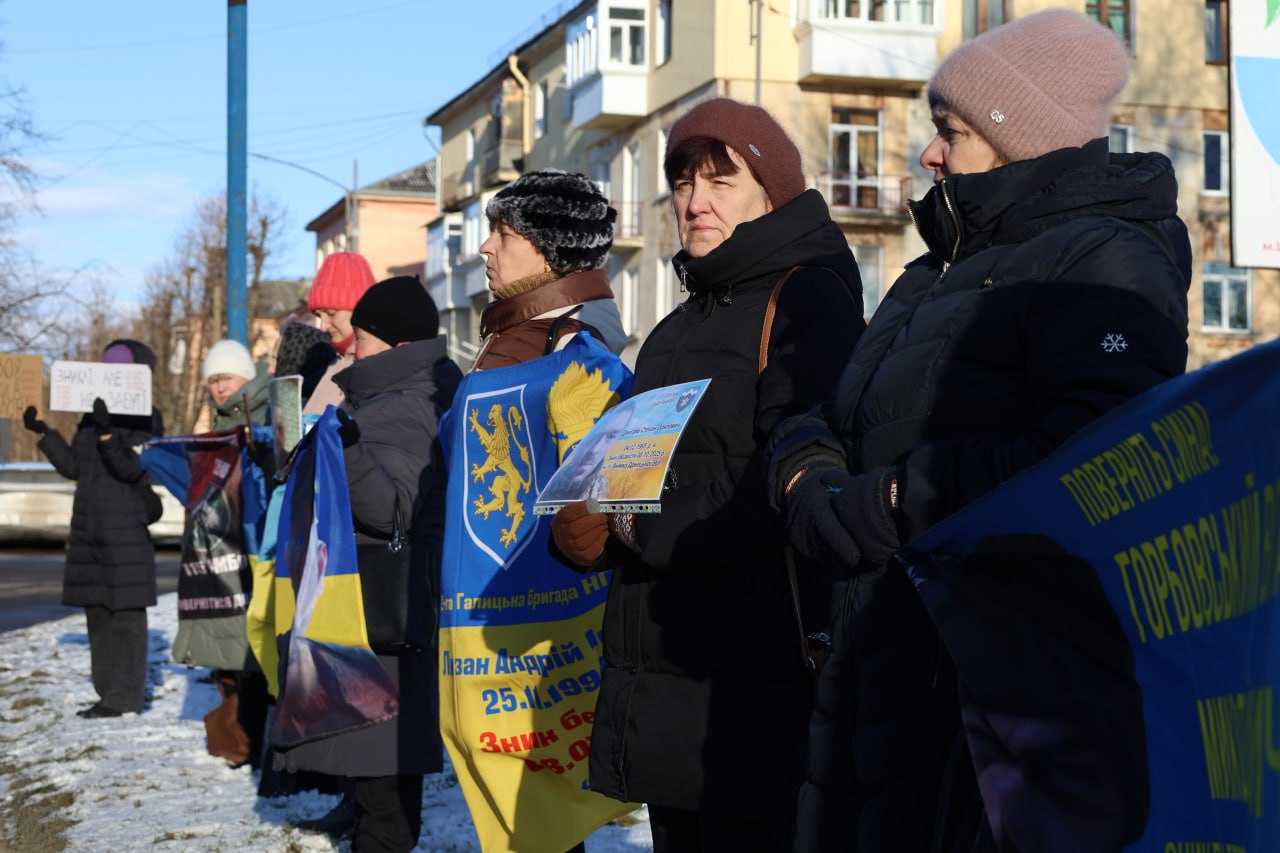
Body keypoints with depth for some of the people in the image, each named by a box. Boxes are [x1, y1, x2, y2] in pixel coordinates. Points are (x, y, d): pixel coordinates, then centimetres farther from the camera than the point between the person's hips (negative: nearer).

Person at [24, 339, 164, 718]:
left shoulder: (145, 420, -5)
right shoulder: (92, 417, 15)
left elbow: (131, 467, -18)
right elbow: (73, 466, 15)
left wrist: (107, 433, -29)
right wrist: (43, 433, 7)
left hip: (126, 529, -8)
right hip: (90, 529, 8)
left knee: (126, 614, -7)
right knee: (97, 611, 9)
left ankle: (126, 696, -5)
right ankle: (110, 694, 15)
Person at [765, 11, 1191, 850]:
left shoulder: (1104, 261, -9)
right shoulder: (942, 269, 21)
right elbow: (841, 419, 22)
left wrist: (887, 505, -19)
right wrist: (806, 468, -4)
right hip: (884, 654, 9)